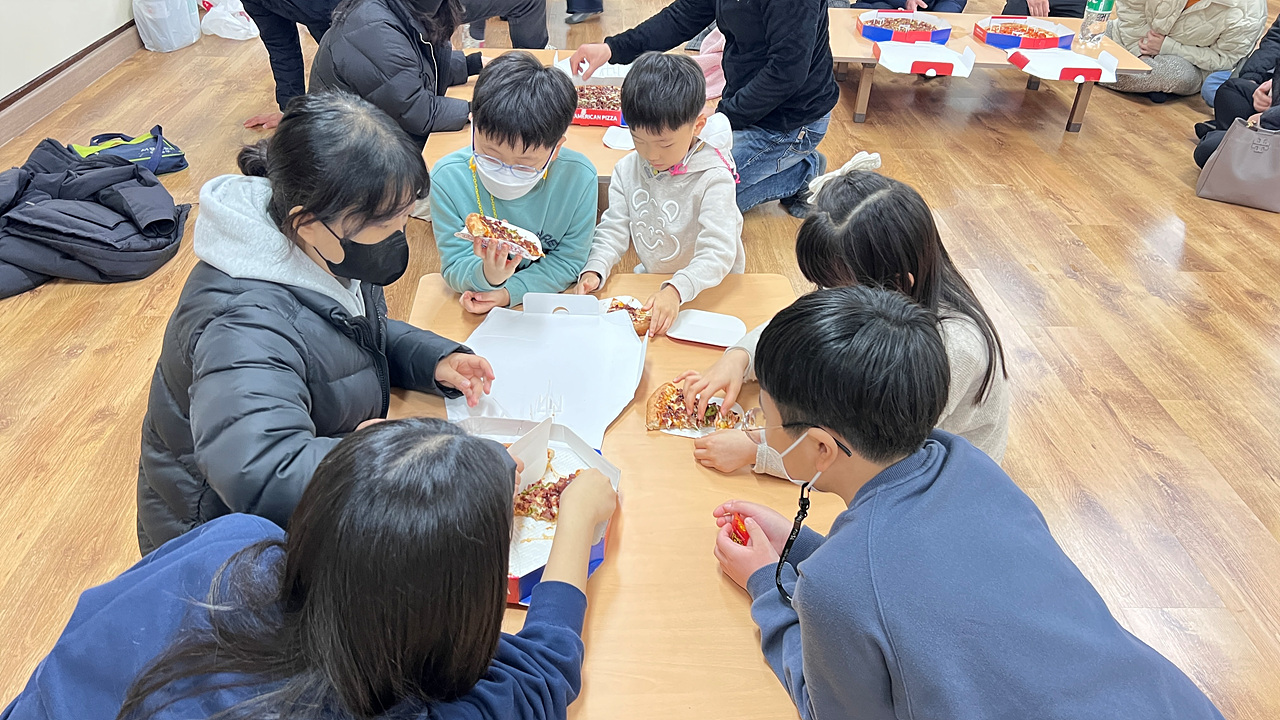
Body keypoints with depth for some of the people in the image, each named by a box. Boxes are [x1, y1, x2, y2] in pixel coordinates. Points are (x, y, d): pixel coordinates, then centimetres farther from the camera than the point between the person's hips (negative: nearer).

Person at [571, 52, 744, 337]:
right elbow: (614, 228, 2)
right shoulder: (627, 169, -3)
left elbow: (718, 252, -26)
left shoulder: (713, 179, -20)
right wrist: (594, 270, -18)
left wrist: (676, 290, -41)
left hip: (708, 289, -4)